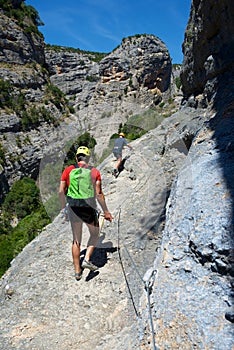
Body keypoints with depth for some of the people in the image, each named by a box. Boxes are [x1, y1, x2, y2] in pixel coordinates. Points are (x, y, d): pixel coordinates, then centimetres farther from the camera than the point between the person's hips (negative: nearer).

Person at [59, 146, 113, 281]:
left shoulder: (68, 170, 0)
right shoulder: (95, 172, -4)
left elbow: (61, 191, -1)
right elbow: (99, 194, -8)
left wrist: (63, 207, 14)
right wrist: (106, 211, 1)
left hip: (73, 209, 2)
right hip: (89, 209, -2)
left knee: (76, 240, 16)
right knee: (94, 234, 24)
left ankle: (77, 271, 24)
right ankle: (87, 259, 7)